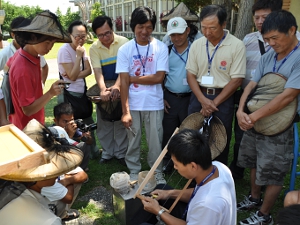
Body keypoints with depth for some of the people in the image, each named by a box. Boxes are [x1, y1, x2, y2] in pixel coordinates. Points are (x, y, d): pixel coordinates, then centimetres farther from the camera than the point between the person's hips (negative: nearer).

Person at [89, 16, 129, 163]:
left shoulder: (123, 42, -12)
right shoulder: (94, 48, -6)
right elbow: (97, 71, -17)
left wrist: (116, 86, -36)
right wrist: (103, 89, -35)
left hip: (121, 87, -2)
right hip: (104, 88, 2)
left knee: (121, 122, 6)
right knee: (104, 123, 9)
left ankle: (121, 153, 20)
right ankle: (107, 152, 25)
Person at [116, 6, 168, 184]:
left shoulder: (161, 47, -5)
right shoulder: (124, 50, -3)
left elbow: (159, 77, -11)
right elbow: (123, 82, -6)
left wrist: (133, 78, -7)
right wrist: (125, 111, -10)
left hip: (154, 104, -1)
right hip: (133, 105, 1)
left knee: (155, 141, 10)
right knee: (133, 140, 14)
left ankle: (157, 172, 30)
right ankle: (134, 172, 32)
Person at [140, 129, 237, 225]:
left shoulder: (209, 204, -42)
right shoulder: (218, 167, -19)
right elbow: (201, 193, 1)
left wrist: (159, 211, -15)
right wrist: (172, 193, -5)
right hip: (199, 216, 7)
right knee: (161, 187, 12)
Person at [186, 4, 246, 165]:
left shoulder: (236, 46, -10)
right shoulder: (196, 45, 1)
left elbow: (236, 80, -11)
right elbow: (191, 75, 1)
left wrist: (215, 102, -13)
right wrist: (203, 100, -12)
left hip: (223, 99, -3)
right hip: (198, 96, 3)